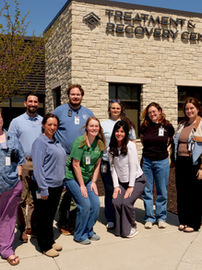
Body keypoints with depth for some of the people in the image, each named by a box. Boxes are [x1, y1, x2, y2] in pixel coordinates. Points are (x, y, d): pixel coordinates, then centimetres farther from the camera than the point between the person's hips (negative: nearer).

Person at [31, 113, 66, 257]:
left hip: (57, 186, 8)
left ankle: (50, 241, 34)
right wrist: (43, 190, -20)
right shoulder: (40, 142, -13)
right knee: (43, 217, 7)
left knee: (52, 215, 19)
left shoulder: (56, 142, 12)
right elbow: (38, 167, -18)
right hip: (45, 187, -8)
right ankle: (45, 246, 20)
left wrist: (62, 183, 16)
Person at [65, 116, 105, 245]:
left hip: (88, 178, 6)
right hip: (73, 177, -6)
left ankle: (89, 231, 20)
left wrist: (93, 182, 1)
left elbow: (97, 164, 8)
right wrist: (82, 185, -15)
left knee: (96, 204, -3)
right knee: (85, 205, -13)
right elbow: (75, 165, -17)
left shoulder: (100, 143, 2)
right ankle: (79, 235, 8)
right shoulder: (80, 141, -17)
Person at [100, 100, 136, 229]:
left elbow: (133, 141, 13)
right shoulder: (103, 124, 9)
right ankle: (110, 219, 15)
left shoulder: (128, 124, 11)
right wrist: (100, 157, -2)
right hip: (107, 162, 0)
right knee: (109, 191, 4)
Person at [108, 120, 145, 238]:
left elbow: (133, 166, -15)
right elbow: (113, 167, 0)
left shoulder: (130, 145, -13)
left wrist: (131, 186, -16)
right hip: (122, 182, 4)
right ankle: (120, 229, 4)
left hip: (137, 180, -4)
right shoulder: (111, 148, 1)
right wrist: (116, 186, -6)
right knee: (116, 202, -17)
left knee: (126, 202, -21)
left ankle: (132, 228, 4)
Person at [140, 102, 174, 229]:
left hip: (162, 161, -1)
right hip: (147, 161, 1)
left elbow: (173, 139, 16)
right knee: (147, 191, 5)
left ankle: (161, 217, 20)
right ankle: (149, 217, 17)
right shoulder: (145, 126, 0)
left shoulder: (167, 126, -3)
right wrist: (148, 148, 10)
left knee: (162, 191, 6)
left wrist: (168, 147, 3)